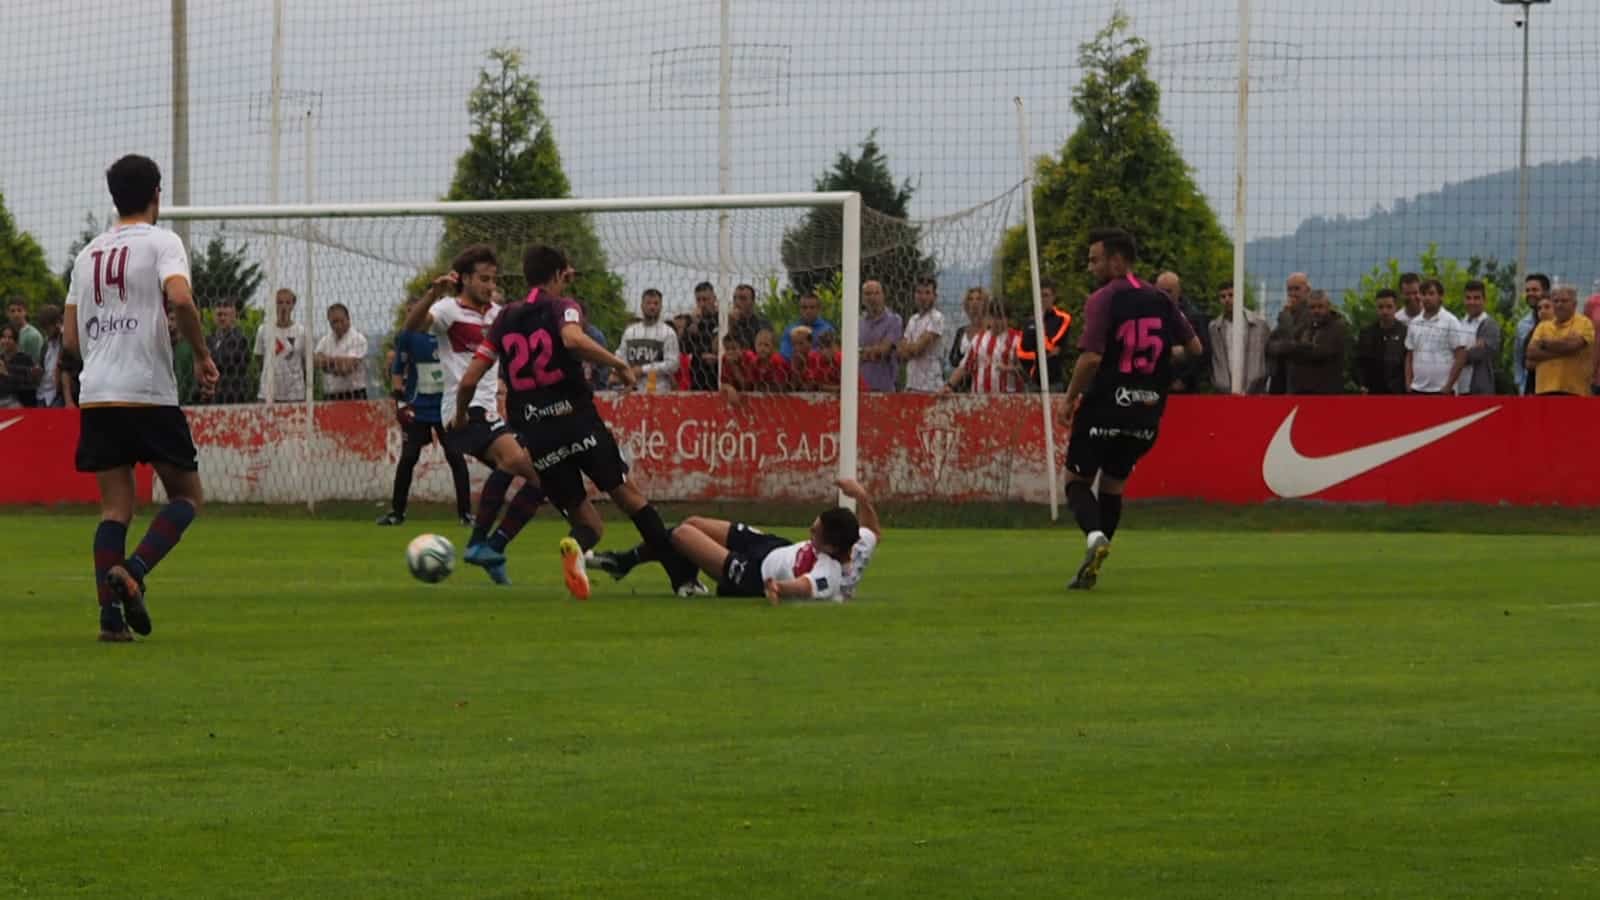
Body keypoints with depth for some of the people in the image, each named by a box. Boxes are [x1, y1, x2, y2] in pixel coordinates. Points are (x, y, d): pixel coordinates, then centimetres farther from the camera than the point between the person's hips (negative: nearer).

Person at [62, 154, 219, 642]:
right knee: (186, 495, 8)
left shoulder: (87, 254, 16)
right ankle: (133, 571, -15)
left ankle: (111, 613, -5)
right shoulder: (161, 243, -2)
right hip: (149, 392, -5)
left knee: (115, 506, 6)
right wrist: (202, 355, -7)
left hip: (95, 396, 5)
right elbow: (180, 298, -20)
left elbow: (72, 338, 16)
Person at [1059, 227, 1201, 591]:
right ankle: (1092, 567, 14)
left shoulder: (1103, 300, -12)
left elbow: (1091, 357, -20)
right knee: (1113, 485, 16)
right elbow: (1193, 347, 10)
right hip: (1145, 413, 5)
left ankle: (1095, 534, -22)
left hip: (1104, 407, -5)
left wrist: (1070, 397, -8)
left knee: (1077, 479, 6)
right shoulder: (1161, 301, 6)